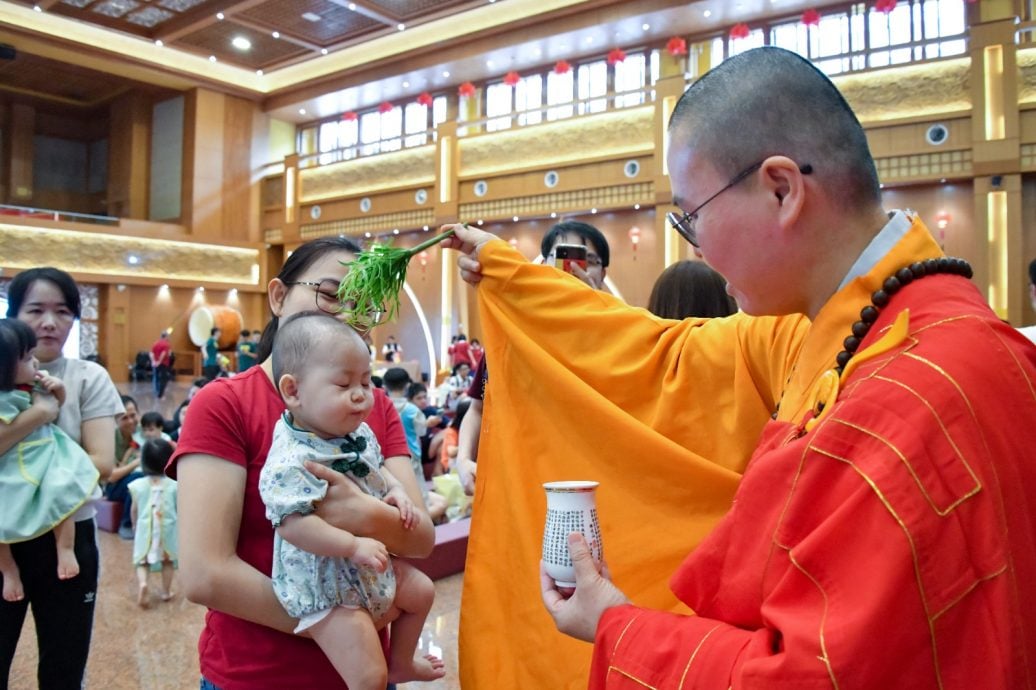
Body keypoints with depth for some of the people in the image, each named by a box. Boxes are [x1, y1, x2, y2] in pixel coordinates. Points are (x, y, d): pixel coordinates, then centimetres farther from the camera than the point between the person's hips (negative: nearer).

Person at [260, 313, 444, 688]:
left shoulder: (360, 434, 0)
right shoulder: (291, 461, -28)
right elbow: (293, 525, -32)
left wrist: (397, 491, -4)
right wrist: (355, 546, -33)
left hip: (376, 571, 9)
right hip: (327, 590, -9)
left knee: (422, 590, 26)